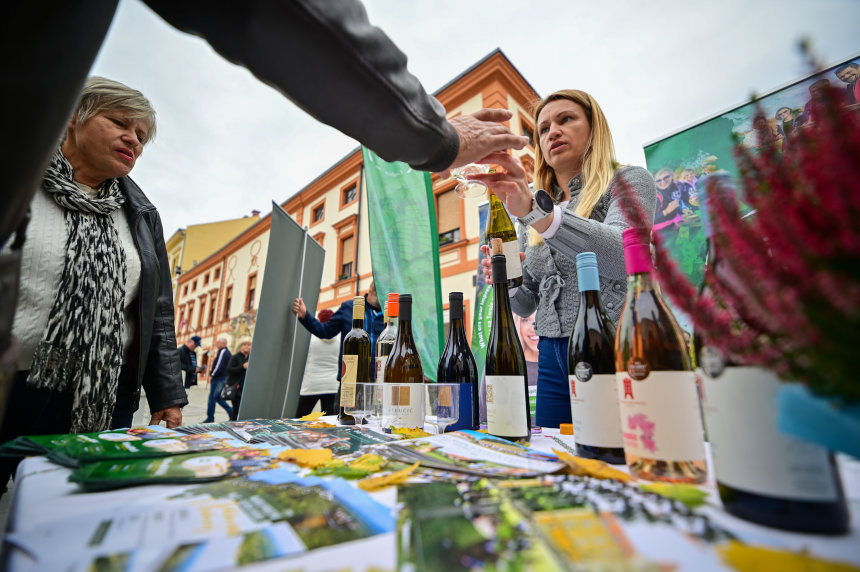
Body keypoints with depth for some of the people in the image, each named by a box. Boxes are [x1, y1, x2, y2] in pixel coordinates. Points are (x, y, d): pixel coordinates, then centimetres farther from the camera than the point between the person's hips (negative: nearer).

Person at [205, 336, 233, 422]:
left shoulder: (222, 352, -16)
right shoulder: (228, 352, 15)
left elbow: (218, 366, -22)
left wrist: (212, 375, -9)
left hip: (218, 378, -10)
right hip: (224, 377, 10)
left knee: (212, 397, 0)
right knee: (218, 397, 16)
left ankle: (210, 418, 8)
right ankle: (231, 411, 12)